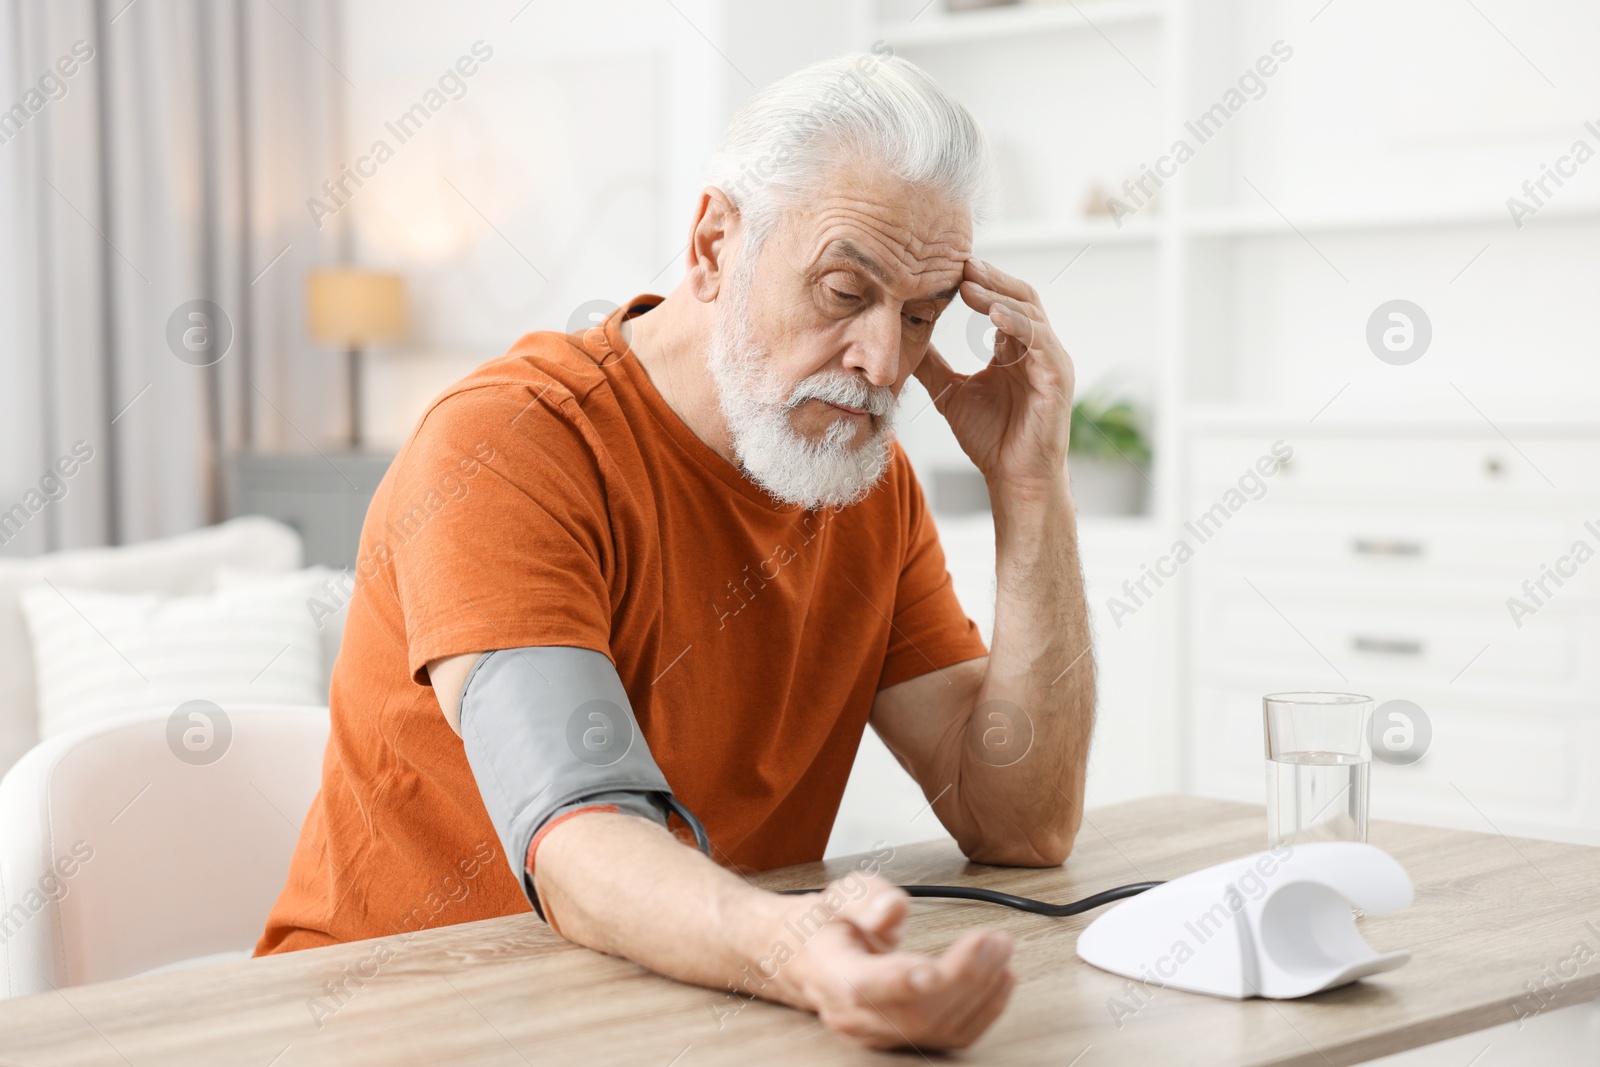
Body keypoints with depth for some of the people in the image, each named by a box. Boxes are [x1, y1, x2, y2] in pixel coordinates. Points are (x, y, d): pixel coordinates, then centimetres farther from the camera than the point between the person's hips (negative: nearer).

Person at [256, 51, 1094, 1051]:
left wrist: (1031, 483, -6)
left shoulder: (872, 480, 4)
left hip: (700, 1006, 5)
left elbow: (1024, 825, 0)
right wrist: (792, 951, -47)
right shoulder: (508, 445, -16)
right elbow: (577, 840, -28)